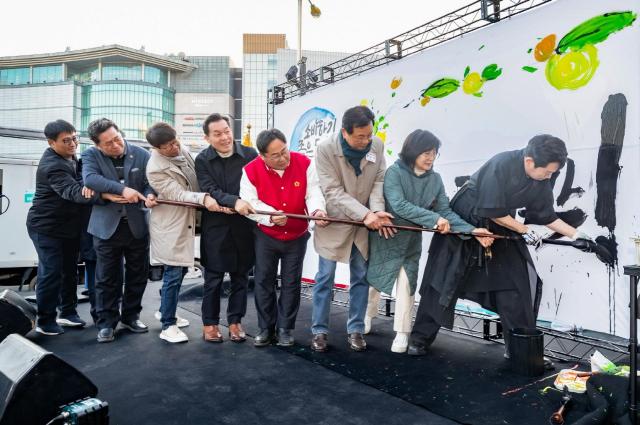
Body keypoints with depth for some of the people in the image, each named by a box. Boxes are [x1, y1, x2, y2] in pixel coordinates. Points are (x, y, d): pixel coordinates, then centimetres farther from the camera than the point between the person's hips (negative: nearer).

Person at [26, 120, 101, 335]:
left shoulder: (70, 157, 5)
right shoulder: (52, 166, -25)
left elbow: (81, 184, 6)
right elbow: (73, 192, -38)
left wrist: (88, 186, -21)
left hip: (70, 226, 9)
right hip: (47, 228, -8)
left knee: (70, 271, 13)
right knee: (51, 273, -3)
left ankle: (68, 312, 27)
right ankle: (45, 320, 13)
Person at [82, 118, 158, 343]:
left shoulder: (141, 154, -1)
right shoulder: (91, 155, -3)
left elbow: (150, 182, -2)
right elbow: (90, 178, -21)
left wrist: (149, 195, -25)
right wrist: (122, 189, -31)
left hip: (137, 225, 2)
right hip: (107, 226, -1)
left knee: (138, 274, 12)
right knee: (107, 278, 6)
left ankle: (130, 316, 30)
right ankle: (106, 322, 20)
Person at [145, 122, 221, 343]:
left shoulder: (182, 150, 2)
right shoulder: (156, 169, -21)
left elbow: (195, 179, 14)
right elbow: (178, 195, -25)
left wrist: (206, 199, 12)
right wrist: (203, 198, -38)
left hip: (185, 222, 8)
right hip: (170, 226, -8)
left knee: (181, 270, 18)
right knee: (173, 274, -3)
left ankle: (165, 310, 37)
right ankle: (168, 326, 10)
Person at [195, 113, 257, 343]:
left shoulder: (250, 154, 0)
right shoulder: (202, 160, 1)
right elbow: (210, 190, -11)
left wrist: (235, 207, -10)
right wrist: (233, 202, -28)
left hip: (244, 225, 1)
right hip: (216, 226, -1)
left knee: (240, 275, 10)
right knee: (213, 277, 8)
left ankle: (235, 320, 25)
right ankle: (209, 322, 23)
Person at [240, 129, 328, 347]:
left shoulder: (304, 163, -12)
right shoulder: (251, 170, -13)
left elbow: (313, 192, -14)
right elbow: (249, 203, -15)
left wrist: (317, 210, -35)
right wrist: (271, 217, -31)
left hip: (297, 236, 0)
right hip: (266, 236, 0)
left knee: (291, 283, 8)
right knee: (264, 282, 7)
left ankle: (285, 329, 24)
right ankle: (266, 328, 24)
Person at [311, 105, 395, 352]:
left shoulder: (377, 145, -6)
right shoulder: (326, 149, -17)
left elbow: (378, 181, -4)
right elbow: (333, 192, -21)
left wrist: (377, 211, -23)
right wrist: (365, 214, -29)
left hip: (364, 223, 4)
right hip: (334, 222, -3)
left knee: (361, 277, 9)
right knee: (325, 277, 4)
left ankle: (356, 330, 23)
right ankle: (319, 331, 19)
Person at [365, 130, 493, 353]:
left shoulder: (435, 179, -4)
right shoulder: (394, 172, -18)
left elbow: (446, 211, -8)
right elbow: (399, 205, -30)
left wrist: (471, 230, -22)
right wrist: (433, 219, -35)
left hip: (411, 240, 3)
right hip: (385, 237, -2)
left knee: (406, 283, -1)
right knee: (375, 280, 14)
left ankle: (402, 333, 15)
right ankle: (367, 315, 42)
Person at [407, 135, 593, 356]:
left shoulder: (541, 182, -8)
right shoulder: (501, 165, -29)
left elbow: (547, 216, 4)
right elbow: (492, 212, -26)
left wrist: (576, 235, -1)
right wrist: (524, 230, -16)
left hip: (500, 228, 6)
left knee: (515, 284, -1)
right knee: (442, 282, 0)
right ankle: (420, 338, 13)